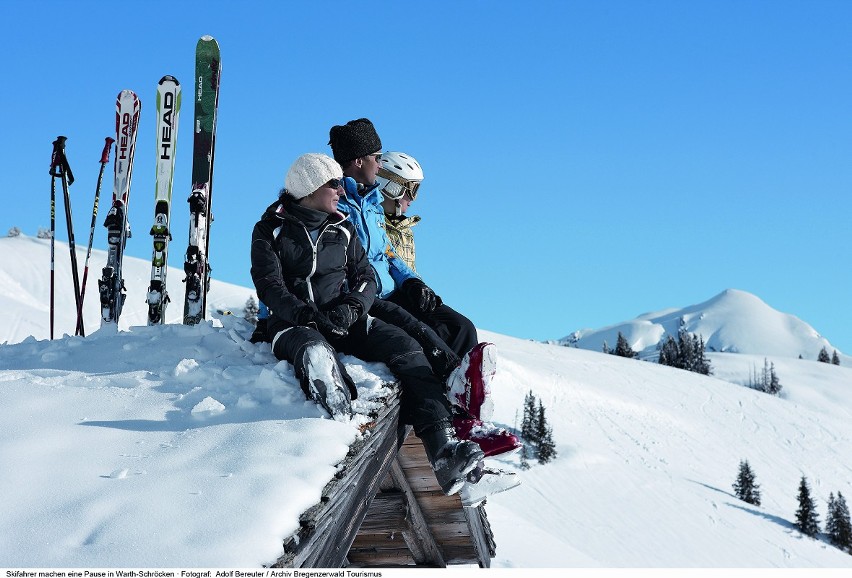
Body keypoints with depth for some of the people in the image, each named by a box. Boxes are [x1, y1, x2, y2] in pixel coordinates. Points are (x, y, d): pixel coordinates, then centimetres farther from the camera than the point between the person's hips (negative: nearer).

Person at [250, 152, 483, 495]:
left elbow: (366, 277, 12)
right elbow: (269, 286, -6)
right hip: (294, 325, -3)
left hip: (343, 321, 4)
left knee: (405, 347, -23)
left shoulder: (342, 229, 19)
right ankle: (342, 427, -69)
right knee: (315, 353, -41)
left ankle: (443, 450, -36)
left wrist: (351, 307, -11)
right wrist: (307, 315, -24)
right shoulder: (271, 231, 6)